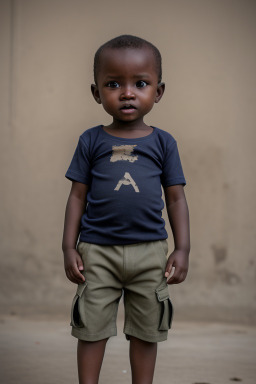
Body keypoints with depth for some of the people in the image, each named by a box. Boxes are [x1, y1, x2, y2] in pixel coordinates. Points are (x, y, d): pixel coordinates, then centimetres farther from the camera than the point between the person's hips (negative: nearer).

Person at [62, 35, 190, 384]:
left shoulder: (163, 142, 2)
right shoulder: (91, 141, 1)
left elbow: (176, 198, 5)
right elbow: (78, 196, 4)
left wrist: (182, 249, -1)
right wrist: (69, 247, 0)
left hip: (150, 250, 1)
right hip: (97, 250, 0)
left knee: (146, 331, 11)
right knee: (92, 327, 7)